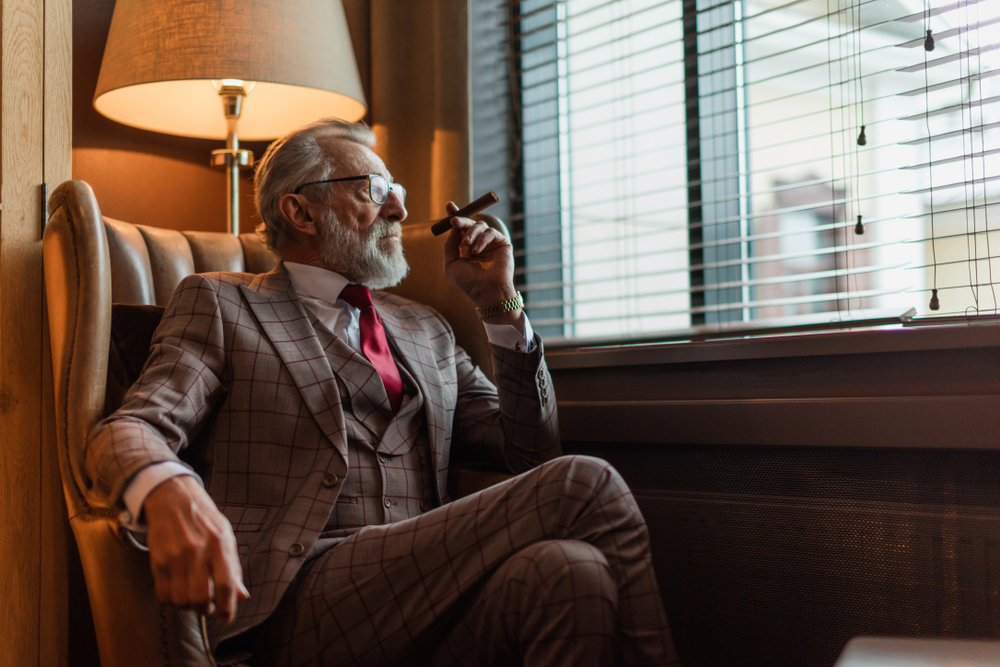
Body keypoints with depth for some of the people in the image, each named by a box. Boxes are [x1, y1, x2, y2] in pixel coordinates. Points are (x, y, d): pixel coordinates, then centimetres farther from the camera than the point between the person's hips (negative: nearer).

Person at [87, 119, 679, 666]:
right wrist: (170, 494, -29)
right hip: (302, 604, -4)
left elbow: (531, 457, 21)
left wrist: (501, 305, 10)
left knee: (569, 569, -31)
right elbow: (127, 433, -3)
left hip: (432, 596, 5)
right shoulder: (220, 304, 13)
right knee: (585, 485, -22)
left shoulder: (425, 329, 26)